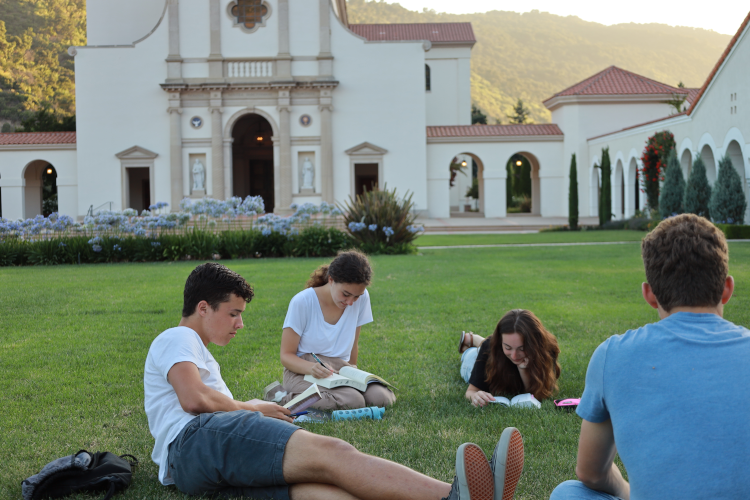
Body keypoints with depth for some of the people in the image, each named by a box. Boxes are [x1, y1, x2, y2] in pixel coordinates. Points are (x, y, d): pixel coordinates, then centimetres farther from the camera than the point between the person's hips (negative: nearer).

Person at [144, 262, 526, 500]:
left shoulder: (199, 354, 42)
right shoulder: (176, 339, 11)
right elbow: (193, 398, -7)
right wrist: (252, 409, 7)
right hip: (193, 440, -7)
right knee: (327, 453, -29)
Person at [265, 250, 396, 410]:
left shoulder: (361, 299, -1)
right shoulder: (302, 302, -12)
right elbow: (286, 355, -11)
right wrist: (311, 368, -29)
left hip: (340, 369, 6)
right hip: (302, 371, -5)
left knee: (382, 398, -24)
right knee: (353, 401, -32)